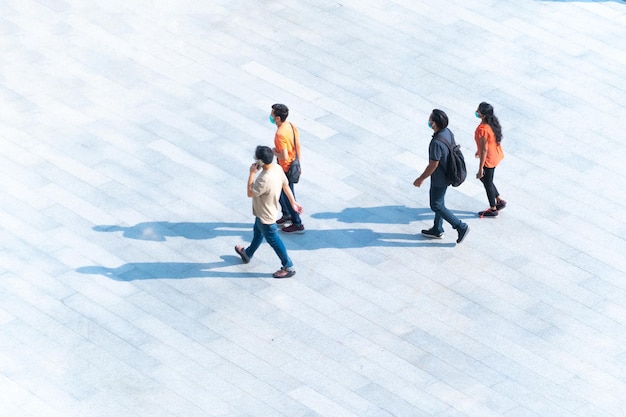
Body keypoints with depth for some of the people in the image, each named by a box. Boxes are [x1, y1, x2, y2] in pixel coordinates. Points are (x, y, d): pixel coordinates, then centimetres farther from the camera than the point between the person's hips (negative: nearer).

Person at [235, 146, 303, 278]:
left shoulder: (265, 179, -41)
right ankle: (248, 254, 55)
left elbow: (250, 193, -27)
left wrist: (252, 173, -24)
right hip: (265, 211, 9)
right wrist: (293, 202, 12)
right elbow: (286, 185, 0)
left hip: (265, 217, -9)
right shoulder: (277, 168, -14)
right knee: (257, 233, 31)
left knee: (274, 241, 11)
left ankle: (288, 267, 27)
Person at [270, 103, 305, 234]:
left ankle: (297, 224, 21)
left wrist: (274, 152, -11)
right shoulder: (291, 126, -4)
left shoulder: (280, 134, -31)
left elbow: (284, 157, -31)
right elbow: (298, 147, 6)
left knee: (288, 197, 8)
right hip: (293, 166, 9)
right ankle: (287, 215, 43)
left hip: (285, 169, -9)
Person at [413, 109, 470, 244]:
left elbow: (433, 165, -28)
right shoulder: (448, 132, -7)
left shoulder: (437, 143, -35)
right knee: (439, 202, 24)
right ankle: (437, 230, 39)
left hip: (440, 179, -9)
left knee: (436, 205, 9)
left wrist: (421, 179, -14)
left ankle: (461, 227, 13)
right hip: (447, 173, 9)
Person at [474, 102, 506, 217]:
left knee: (487, 183, 13)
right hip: (496, 155, 9)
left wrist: (481, 168, -19)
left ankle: (493, 209, 31)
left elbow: (484, 150, -27)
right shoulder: (492, 122, -6)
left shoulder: (483, 130, -33)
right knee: (484, 178, 27)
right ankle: (499, 201, 37)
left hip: (488, 159, -9)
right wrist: (479, 150, 26)